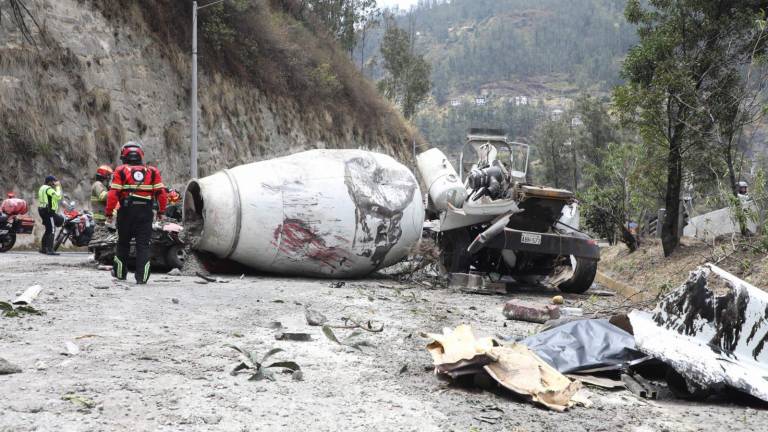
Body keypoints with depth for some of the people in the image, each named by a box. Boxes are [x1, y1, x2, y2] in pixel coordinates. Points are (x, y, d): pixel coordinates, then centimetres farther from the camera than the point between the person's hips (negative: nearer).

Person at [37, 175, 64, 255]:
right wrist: (58, 187, -12)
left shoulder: (42, 188, 19)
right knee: (51, 230, -11)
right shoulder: (49, 189, -14)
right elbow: (58, 196, -23)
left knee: (48, 230, 18)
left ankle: (43, 248, 21)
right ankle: (50, 250, -16)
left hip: (42, 210, 11)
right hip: (48, 211, -11)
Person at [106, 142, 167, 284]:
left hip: (126, 212, 0)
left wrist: (109, 213, -1)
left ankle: (120, 273, 28)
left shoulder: (120, 171, 0)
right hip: (146, 213, 1)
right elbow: (161, 193, 2)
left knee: (123, 243, 16)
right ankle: (142, 277, -4)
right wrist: (161, 211, 13)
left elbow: (113, 194, -8)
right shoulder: (152, 172, 6)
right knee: (143, 245, 3)